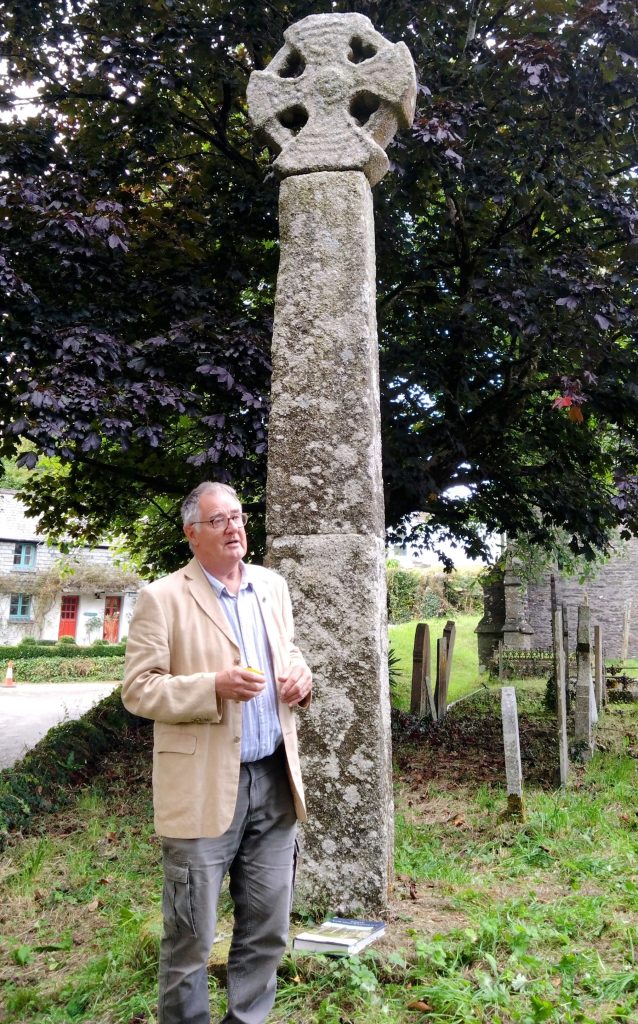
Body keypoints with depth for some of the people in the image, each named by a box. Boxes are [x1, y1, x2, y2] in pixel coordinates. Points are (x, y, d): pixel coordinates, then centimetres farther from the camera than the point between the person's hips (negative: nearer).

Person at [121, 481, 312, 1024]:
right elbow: (138, 689, -10)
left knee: (267, 929, 17)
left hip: (275, 777, 5)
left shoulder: (273, 586, 9)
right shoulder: (162, 598, -8)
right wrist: (215, 687, -23)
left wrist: (301, 675, -2)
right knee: (192, 933, 9)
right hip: (203, 787, -5)